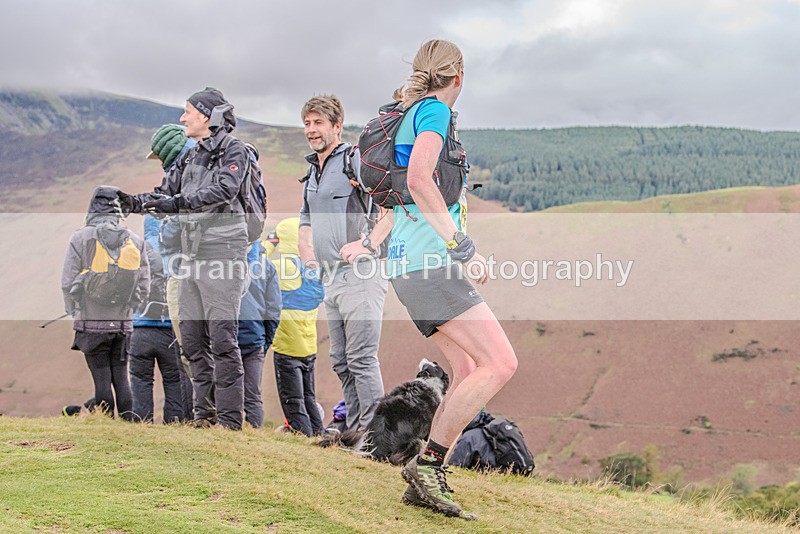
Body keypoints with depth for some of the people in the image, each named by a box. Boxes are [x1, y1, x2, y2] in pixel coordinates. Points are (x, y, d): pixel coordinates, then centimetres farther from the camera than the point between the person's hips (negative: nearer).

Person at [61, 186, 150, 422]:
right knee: (121, 377, 10)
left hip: (91, 323, -3)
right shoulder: (135, 241, 4)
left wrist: (74, 311, 9)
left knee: (102, 379, 1)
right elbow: (144, 285, 6)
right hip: (122, 323, 3)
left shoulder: (80, 238, -6)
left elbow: (68, 283, -6)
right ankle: (128, 422, 9)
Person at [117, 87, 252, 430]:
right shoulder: (190, 158, 20)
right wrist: (136, 202, -2)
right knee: (192, 338, 8)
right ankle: (204, 412, 14)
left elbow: (222, 191, -19)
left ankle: (229, 418, -8)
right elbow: (166, 193, 17)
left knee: (222, 338, -10)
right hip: (191, 255, 8)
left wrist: (179, 202, -28)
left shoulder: (233, 150, -3)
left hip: (222, 250, -8)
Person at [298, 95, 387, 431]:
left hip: (360, 274, -9)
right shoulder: (312, 170, 20)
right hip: (331, 278, 9)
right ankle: (354, 430, 17)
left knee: (361, 359, -10)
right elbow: (307, 217, 29)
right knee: (341, 361, 11)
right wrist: (306, 250, 12)